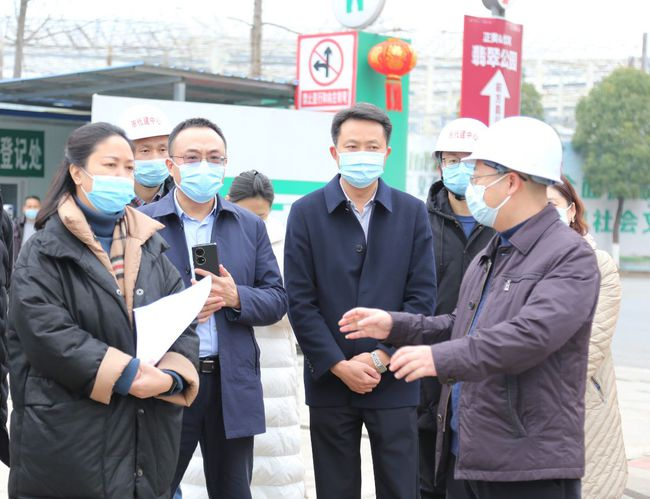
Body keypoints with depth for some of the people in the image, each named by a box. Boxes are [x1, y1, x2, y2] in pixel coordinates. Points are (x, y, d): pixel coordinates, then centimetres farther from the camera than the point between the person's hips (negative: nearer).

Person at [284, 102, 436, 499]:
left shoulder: (412, 212, 3)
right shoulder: (306, 213, 0)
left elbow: (423, 296, -1)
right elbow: (300, 301, -4)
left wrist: (380, 358, -10)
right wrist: (340, 366, -11)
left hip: (395, 382, 0)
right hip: (330, 380, 0)